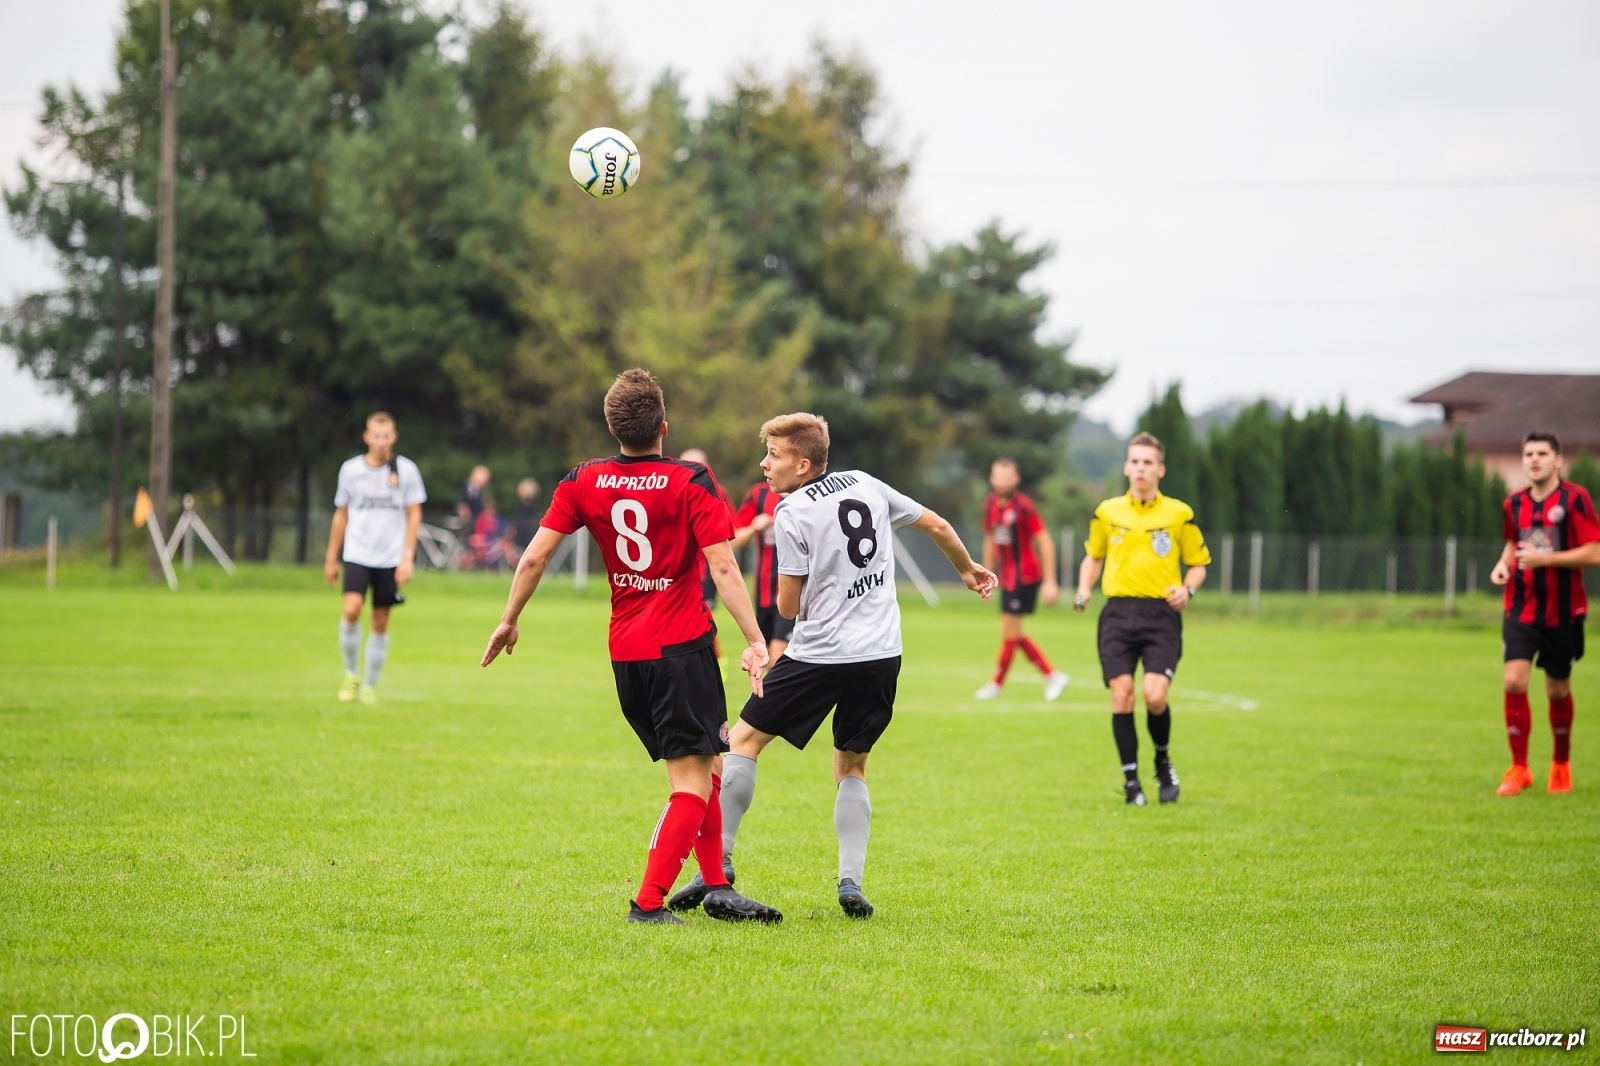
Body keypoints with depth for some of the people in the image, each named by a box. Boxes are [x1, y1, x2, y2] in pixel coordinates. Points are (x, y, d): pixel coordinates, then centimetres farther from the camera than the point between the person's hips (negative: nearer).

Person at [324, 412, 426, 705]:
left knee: (380, 622, 2)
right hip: (357, 555, 0)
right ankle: (350, 674, 0)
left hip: (391, 558, 0)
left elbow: (414, 515, 3)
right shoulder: (350, 470, 4)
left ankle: (370, 684, 15)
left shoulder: (406, 470, 0)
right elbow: (341, 515, 12)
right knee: (351, 610, -18)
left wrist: (407, 557, -5)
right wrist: (331, 558, 12)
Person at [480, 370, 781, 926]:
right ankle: (648, 902, -13)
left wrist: (509, 621, 15)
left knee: (699, 770, 19)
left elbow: (535, 556, 3)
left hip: (624, 650, 6)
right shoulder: (692, 483, -8)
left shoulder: (583, 483, 4)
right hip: (681, 645, -6)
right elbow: (723, 568, -14)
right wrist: (756, 640, -14)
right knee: (693, 779, -4)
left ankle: (716, 886, 18)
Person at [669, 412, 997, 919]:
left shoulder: (792, 514, -8)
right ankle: (851, 883, 4)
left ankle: (719, 863, 0)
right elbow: (936, 524, 20)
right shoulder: (866, 484, 9)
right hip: (882, 654, 6)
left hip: (819, 654, -6)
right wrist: (968, 569, 37)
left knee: (744, 739, 6)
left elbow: (788, 607, -6)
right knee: (851, 766, 18)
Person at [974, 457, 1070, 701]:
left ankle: (996, 684, 11)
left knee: (1009, 632, -2)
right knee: (1014, 634, 10)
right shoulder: (990, 504, 6)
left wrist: (1050, 582, -16)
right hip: (1007, 578, 8)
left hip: (1025, 577, -8)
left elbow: (1045, 543, -14)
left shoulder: (1023, 506, -16)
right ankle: (1052, 676, 19)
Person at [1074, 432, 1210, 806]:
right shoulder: (1107, 512, 8)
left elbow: (1198, 563, 11)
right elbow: (1093, 556, 22)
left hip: (1161, 613, -2)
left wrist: (1188, 589, -9)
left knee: (1155, 695, -16)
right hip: (1118, 612, 2)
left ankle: (1163, 761, 13)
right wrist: (1084, 589, 4)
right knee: (1121, 692, -8)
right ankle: (1131, 780, 5)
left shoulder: (1179, 514, 3)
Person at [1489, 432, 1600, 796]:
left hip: (1563, 612, -3)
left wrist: (1544, 558, -22)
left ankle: (1561, 765, 30)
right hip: (1522, 610, 3)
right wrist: (1504, 563, 2)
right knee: (1514, 681, -14)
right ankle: (1519, 769, -4)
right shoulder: (1514, 503, 5)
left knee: (1557, 690, 8)